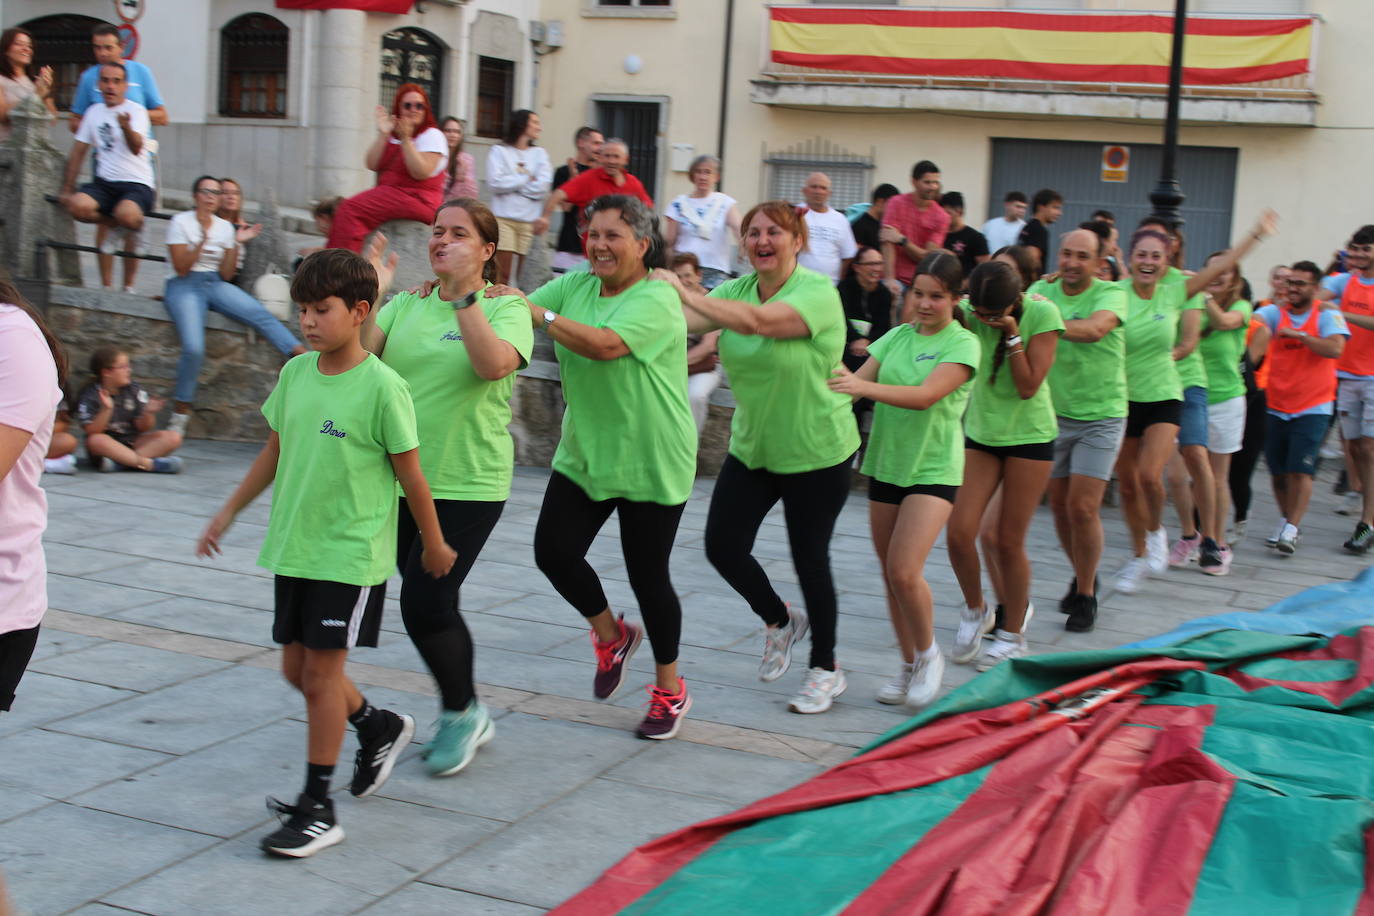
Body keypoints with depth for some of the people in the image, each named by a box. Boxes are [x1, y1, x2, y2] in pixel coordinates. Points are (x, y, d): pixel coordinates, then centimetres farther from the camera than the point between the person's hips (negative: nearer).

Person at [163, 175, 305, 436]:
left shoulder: (225, 227, 11)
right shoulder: (180, 222, 0)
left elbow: (226, 274, 6)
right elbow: (181, 268, -10)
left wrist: (236, 243, -6)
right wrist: (203, 239, -19)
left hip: (215, 284, 4)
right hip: (184, 286, -4)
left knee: (260, 314, -24)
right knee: (194, 347, -25)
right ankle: (180, 411, -9)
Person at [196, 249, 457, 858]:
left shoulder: (382, 386, -16)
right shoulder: (295, 373, 2)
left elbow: (410, 474, -9)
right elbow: (275, 452, 14)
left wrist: (434, 545, -1)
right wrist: (229, 512, 16)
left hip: (351, 554, -7)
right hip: (294, 548, 7)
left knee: (320, 672, -3)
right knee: (297, 668, 14)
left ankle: (316, 809, 9)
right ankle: (380, 728, 40)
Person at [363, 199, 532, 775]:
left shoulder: (505, 308, -4)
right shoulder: (407, 306, 10)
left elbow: (495, 365, -25)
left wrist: (463, 293, -26)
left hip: (467, 484, -5)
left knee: (425, 604, -9)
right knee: (431, 604, 13)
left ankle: (461, 712, 16)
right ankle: (466, 716, 32)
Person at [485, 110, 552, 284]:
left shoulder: (539, 153, 14)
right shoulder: (499, 151, 8)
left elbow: (542, 186, -2)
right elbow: (495, 183, -8)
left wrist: (512, 184, -3)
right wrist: (526, 178, 0)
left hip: (531, 220, 2)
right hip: (504, 218, -2)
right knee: (502, 274, -7)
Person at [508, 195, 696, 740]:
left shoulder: (656, 299, -16)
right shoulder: (577, 285, 5)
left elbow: (605, 345, -31)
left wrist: (537, 313, -30)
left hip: (649, 463, -6)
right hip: (584, 454, 6)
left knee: (648, 574, 3)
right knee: (554, 551, -4)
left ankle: (670, 689, 25)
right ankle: (611, 635, 26)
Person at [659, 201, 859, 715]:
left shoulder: (818, 292, -19)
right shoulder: (737, 290, 1)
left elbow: (757, 322, -36)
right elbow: (688, 319, -16)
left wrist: (683, 293, -38)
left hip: (815, 453, -6)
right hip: (751, 447, 6)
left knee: (809, 557, 2)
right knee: (722, 546, -1)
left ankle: (826, 669, 24)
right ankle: (780, 622, 29)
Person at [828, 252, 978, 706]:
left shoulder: (962, 344, -8)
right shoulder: (898, 336, 8)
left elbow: (925, 396, -23)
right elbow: (856, 380, 2)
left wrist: (864, 387, -35)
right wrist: (833, 386, -21)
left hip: (933, 469, -5)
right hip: (887, 463, 6)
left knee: (905, 572, -16)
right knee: (890, 575, 9)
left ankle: (929, 654, 8)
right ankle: (909, 667, 24)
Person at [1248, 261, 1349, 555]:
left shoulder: (1328, 316, -2)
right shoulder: (1275, 313, 4)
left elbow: (1335, 348, -19)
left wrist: (1300, 335, -22)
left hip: (1312, 408, -3)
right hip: (1276, 406, 3)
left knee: (1300, 469, -11)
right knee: (1278, 470, 8)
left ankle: (1290, 530, -6)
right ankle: (1286, 521, 26)